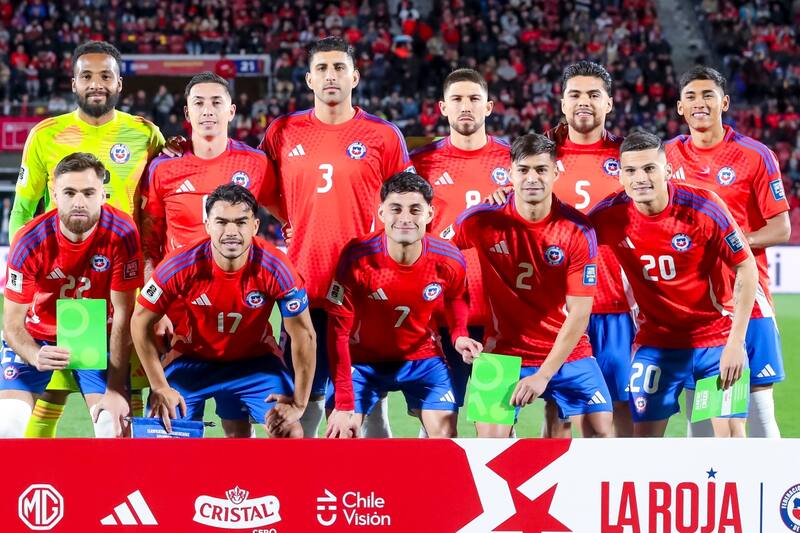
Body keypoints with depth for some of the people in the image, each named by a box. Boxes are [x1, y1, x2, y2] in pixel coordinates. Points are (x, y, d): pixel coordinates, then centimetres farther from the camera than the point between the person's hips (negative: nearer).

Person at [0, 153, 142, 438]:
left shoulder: (122, 234, -23)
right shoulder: (30, 241, -25)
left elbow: (122, 314, -17)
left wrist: (116, 389, -21)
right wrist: (36, 357, -44)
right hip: (36, 338, -1)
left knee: (114, 425, -14)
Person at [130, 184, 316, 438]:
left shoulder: (276, 268, -27)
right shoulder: (181, 265, -26)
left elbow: (304, 336, -17)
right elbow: (141, 322, -13)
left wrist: (298, 403, -17)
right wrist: (160, 388, -14)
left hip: (255, 359, 0)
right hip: (193, 357, 0)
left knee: (289, 432, -14)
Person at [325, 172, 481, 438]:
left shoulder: (449, 261, -18)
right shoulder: (357, 257, -26)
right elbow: (338, 331, -21)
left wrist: (459, 335, -13)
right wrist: (344, 404, -24)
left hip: (423, 357, 2)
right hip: (364, 359, -2)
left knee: (446, 439, -6)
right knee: (340, 435, -11)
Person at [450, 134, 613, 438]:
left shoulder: (578, 230, -12)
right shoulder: (482, 220, -10)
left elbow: (579, 312, -12)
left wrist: (544, 375, -17)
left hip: (568, 352, 1)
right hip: (505, 352, 0)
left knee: (601, 428, -7)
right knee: (490, 437, -12)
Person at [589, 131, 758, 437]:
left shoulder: (705, 209, -18)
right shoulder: (609, 215, -12)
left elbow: (746, 268, -10)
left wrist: (736, 342, -14)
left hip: (716, 338, -2)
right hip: (655, 341, 2)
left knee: (732, 439, -5)